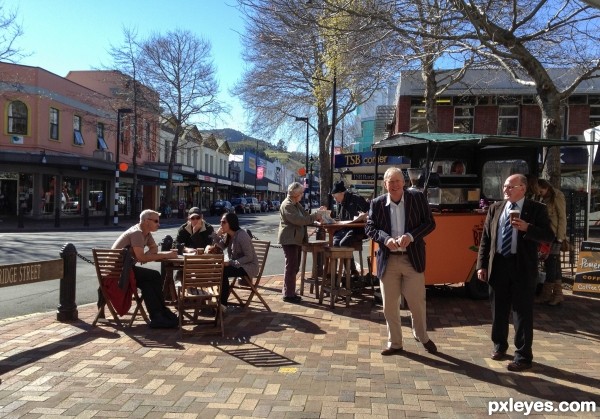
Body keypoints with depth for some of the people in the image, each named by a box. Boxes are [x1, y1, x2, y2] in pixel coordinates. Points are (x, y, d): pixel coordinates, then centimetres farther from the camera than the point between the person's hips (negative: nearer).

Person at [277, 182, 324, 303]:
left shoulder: (297, 204, 16)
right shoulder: (287, 205, -16)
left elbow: (304, 216, 17)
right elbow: (298, 220, -26)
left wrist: (317, 213, 2)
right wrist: (314, 217, -21)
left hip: (296, 239, 10)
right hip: (289, 239, -10)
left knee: (294, 267, 14)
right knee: (291, 266, -7)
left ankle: (289, 292, 23)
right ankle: (288, 294, -1)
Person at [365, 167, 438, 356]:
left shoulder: (417, 197, -3)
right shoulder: (377, 203, -1)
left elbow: (429, 222, -3)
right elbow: (370, 227, 2)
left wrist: (411, 236, -18)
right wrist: (386, 239, -17)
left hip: (412, 258, -1)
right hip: (388, 260, 2)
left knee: (417, 301, 8)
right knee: (389, 305, 9)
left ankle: (422, 336, 34)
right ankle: (395, 343, 26)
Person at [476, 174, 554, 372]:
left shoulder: (537, 209, -3)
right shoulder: (495, 208, 7)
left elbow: (549, 237, -8)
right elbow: (485, 238, 7)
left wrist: (527, 228, -23)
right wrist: (482, 265, 2)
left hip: (522, 267, -4)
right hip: (498, 265, 4)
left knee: (522, 312, 1)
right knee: (498, 309, 15)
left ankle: (523, 356, 12)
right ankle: (499, 345, 34)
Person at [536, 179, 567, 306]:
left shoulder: (557, 197, -5)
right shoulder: (545, 199, 15)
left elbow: (562, 218, -9)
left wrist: (560, 237, -12)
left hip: (555, 236, -8)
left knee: (551, 264, -5)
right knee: (554, 266, 10)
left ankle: (546, 294, 0)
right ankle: (557, 294, 15)